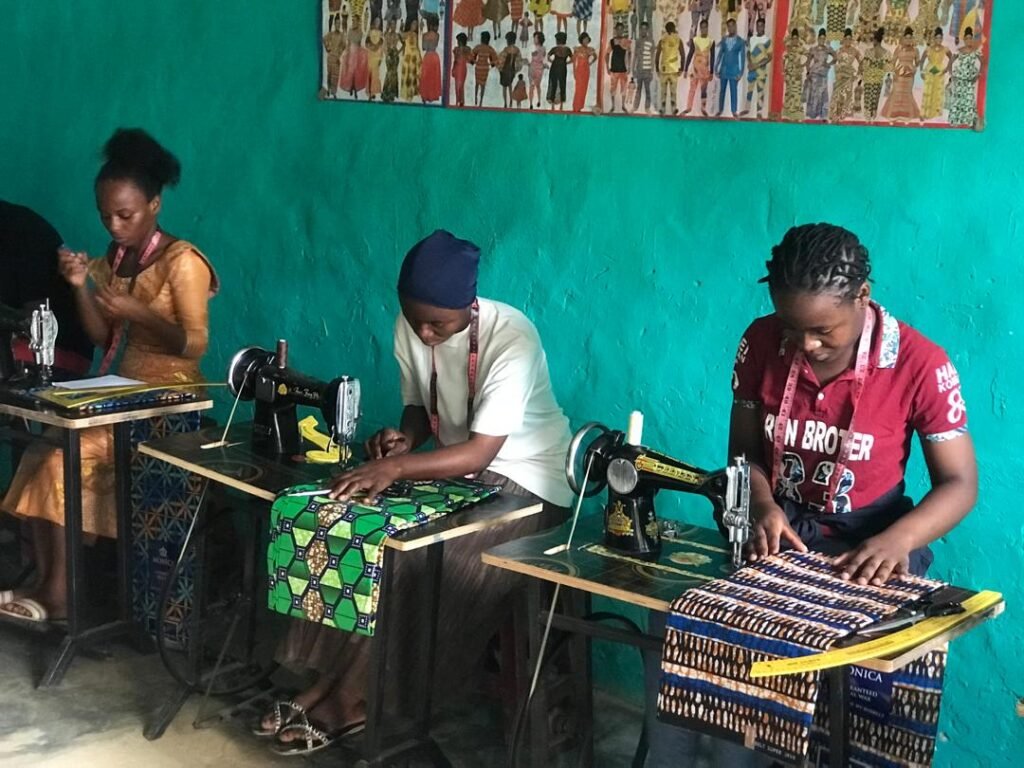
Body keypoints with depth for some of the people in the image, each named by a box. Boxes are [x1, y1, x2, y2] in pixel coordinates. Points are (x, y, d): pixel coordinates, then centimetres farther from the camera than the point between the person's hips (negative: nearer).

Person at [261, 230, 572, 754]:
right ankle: (336, 681, -12)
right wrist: (404, 439, -17)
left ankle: (350, 698, -12)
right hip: (455, 467, 7)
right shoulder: (410, 326, -7)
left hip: (525, 483, -7)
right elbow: (420, 408, 6)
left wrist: (397, 467, -44)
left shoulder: (511, 340, -28)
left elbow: (480, 453, -31)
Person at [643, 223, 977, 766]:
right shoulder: (761, 343, -5)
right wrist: (762, 505, -16)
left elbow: (960, 484, -9)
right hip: (775, 528, 3)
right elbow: (744, 453, 6)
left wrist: (896, 540, -27)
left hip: (865, 542, -3)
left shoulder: (921, 365, -14)